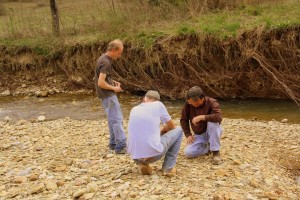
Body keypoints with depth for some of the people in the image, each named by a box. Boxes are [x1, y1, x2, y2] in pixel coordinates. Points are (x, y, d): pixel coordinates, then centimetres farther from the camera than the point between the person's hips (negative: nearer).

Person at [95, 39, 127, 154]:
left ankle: (113, 143, 23)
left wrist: (113, 82, 9)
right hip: (107, 95, -10)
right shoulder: (106, 62, -20)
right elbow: (101, 83, -25)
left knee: (113, 119, 16)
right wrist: (114, 88, -13)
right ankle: (121, 146, -8)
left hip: (108, 94, 10)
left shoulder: (104, 58, 10)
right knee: (117, 120, -9)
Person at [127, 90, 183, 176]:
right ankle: (168, 168, 11)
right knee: (178, 130, 18)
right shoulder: (158, 105, 3)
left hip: (134, 155, 4)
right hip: (154, 153, -4)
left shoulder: (134, 109, 14)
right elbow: (172, 126, 14)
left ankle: (142, 164, 14)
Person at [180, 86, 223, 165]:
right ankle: (208, 147, 10)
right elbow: (183, 120, -1)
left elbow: (219, 117, -41)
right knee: (188, 153, -19)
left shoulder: (212, 103, -23)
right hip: (199, 135, 3)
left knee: (212, 122, -38)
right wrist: (188, 134, -9)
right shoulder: (188, 103, -13)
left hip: (212, 132, -3)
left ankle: (216, 152, -22)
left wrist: (201, 117, -40)